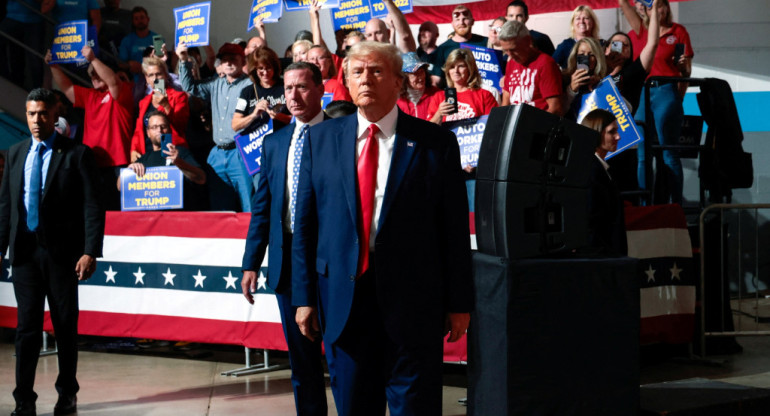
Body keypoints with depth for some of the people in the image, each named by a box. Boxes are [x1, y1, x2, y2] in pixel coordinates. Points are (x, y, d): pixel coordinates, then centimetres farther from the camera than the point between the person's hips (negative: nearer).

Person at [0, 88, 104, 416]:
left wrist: (91, 251, -16)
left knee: (65, 325, 8)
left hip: (61, 252, -3)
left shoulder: (76, 154, -3)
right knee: (27, 326, 2)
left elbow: (92, 206, -7)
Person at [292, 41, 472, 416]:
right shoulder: (321, 139, 7)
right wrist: (304, 297, 3)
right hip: (342, 297, 2)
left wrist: (459, 302, -2)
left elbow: (455, 228, 0)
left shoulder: (435, 142, 0)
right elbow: (305, 224, 7)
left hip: (412, 300, -2)